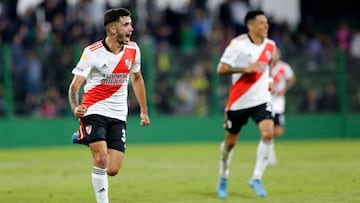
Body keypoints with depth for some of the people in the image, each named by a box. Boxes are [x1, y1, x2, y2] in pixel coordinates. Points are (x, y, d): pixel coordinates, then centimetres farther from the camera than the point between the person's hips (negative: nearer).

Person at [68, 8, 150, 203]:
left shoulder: (133, 50, 3)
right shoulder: (92, 52, -12)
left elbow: (136, 78, 21)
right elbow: (75, 85, -12)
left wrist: (144, 111, 23)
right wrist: (75, 107, -33)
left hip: (118, 116, 4)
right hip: (94, 111, -4)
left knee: (112, 170, -2)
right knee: (102, 160, -22)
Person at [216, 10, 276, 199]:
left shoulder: (270, 45, 4)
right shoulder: (238, 44, -12)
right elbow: (221, 69, -16)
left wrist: (269, 81, 8)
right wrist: (245, 69, -26)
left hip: (261, 99, 3)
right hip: (238, 101, -3)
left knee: (268, 134, -20)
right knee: (230, 142, 9)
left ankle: (256, 178, -11)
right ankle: (223, 179, 32)